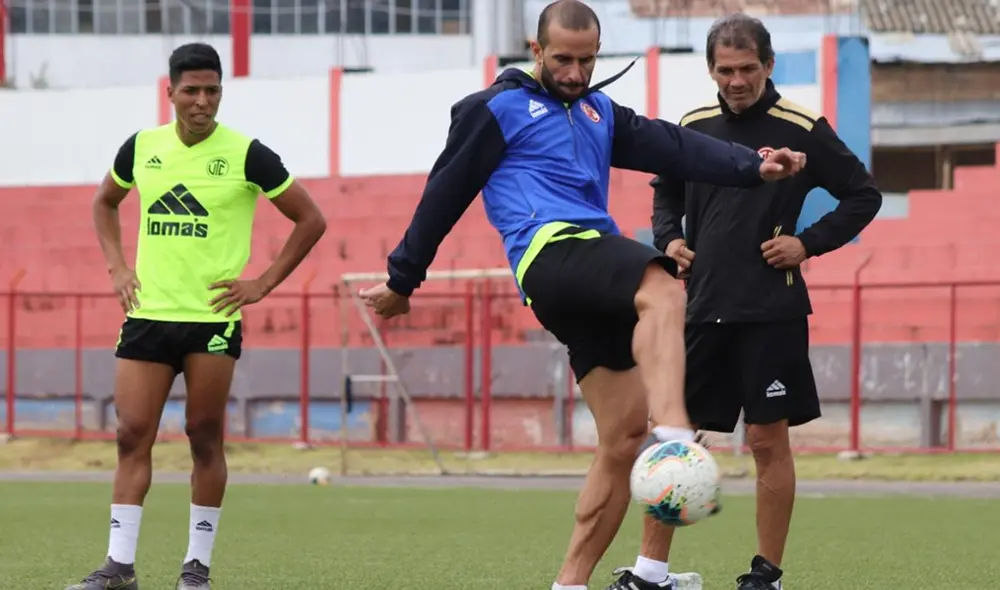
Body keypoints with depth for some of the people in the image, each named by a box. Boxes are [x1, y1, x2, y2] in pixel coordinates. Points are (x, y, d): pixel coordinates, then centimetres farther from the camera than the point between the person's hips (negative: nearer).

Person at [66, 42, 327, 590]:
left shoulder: (246, 155, -6)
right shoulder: (142, 148, 6)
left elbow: (311, 220, 1)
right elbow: (104, 202, 25)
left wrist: (264, 283, -4)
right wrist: (117, 267, 11)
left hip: (213, 318, -3)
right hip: (148, 314, 3)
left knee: (204, 437, 0)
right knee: (132, 435, -2)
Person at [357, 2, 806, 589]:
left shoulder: (600, 112, 25)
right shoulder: (498, 109, 7)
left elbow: (672, 146, 13)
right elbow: (445, 193, 9)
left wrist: (752, 165, -3)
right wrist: (403, 280, 11)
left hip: (597, 268, 8)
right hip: (551, 253, -8)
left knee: (624, 434, 1)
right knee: (663, 290, -37)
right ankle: (675, 440, -59)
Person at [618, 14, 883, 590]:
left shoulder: (802, 130, -5)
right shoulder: (694, 127, 7)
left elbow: (863, 196, 2)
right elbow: (666, 192, 25)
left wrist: (808, 243, -7)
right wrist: (668, 238, 6)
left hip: (771, 311, -4)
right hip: (703, 305, 4)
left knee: (769, 440, 0)